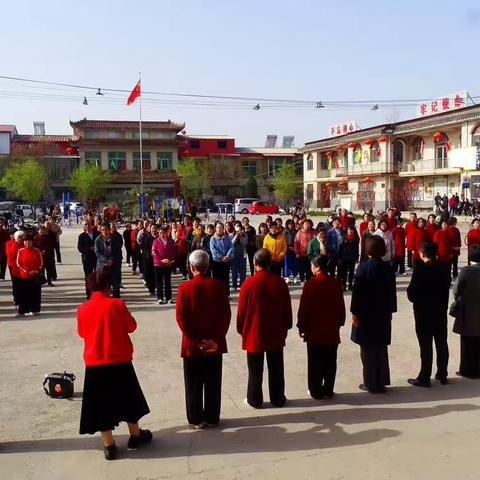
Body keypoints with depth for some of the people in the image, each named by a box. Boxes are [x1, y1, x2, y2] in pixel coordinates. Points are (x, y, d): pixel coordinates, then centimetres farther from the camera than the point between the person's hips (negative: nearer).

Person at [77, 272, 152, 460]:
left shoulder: (82, 309, -3)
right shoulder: (117, 304, -11)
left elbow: (82, 333, 12)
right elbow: (131, 326, -1)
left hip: (94, 363, 2)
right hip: (120, 360, -1)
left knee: (101, 403, 10)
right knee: (128, 398, 17)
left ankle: (109, 445, 15)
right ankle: (135, 435, 30)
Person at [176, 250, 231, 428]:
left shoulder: (185, 288, -10)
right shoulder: (219, 286, -5)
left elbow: (181, 318, -13)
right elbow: (226, 315, -7)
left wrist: (196, 340, -8)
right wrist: (216, 339, -4)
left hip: (192, 345, -1)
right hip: (215, 344, 2)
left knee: (194, 383, 11)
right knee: (213, 383, 12)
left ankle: (197, 419, 18)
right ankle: (212, 418, 21)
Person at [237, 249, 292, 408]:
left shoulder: (248, 284, -14)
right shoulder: (280, 283, -7)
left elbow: (241, 311, -7)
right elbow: (287, 309, 1)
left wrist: (241, 329, 8)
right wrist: (286, 327, 15)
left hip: (254, 334, -2)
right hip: (276, 334, 2)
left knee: (255, 370, 11)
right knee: (276, 369, 14)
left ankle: (254, 400, 20)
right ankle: (278, 399, 24)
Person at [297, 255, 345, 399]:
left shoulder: (311, 284, -13)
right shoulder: (335, 283, 0)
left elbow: (303, 308, -11)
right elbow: (341, 307, 6)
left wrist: (301, 327, -2)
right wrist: (339, 323, 18)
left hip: (314, 331, -4)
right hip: (332, 331, 4)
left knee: (315, 363, 5)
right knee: (330, 362, 11)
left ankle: (316, 391, 11)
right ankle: (328, 390, 17)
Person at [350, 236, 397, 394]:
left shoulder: (363, 267, -15)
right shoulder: (388, 268, 0)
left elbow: (357, 291, -15)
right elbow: (392, 291, 6)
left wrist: (354, 312, -9)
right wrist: (390, 311, 15)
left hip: (365, 314, -5)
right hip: (383, 314, 5)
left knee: (368, 350, 4)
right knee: (381, 348, 16)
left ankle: (371, 383, 9)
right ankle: (381, 381, 23)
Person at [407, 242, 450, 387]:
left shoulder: (420, 269, -16)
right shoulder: (444, 269, 2)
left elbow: (412, 292, -16)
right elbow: (446, 289, 5)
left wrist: (416, 300, 4)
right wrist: (442, 305, 12)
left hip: (423, 312, -6)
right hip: (441, 311, 6)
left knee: (426, 346, 0)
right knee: (441, 344, 14)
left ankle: (424, 378, 6)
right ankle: (442, 375, 24)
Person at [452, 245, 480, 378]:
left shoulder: (465, 271, -17)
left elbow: (456, 290, -10)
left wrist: (458, 301, 9)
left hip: (468, 312, -3)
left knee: (468, 343, 8)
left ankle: (468, 370, 15)